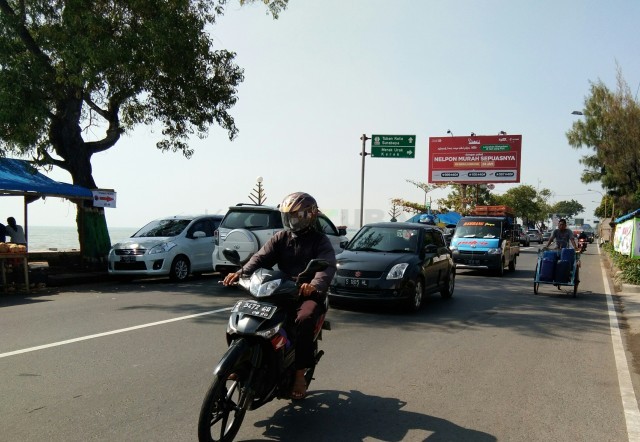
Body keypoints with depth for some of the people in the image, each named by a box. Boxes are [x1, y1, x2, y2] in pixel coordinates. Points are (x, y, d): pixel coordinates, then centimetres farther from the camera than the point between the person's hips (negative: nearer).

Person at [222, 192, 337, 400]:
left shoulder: (320, 241, -3)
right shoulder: (281, 237, 11)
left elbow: (327, 267, -21)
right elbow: (261, 258, -3)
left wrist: (314, 285, -43)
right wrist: (241, 273, -24)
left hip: (309, 295, -5)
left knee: (303, 320, -34)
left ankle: (300, 375, -21)